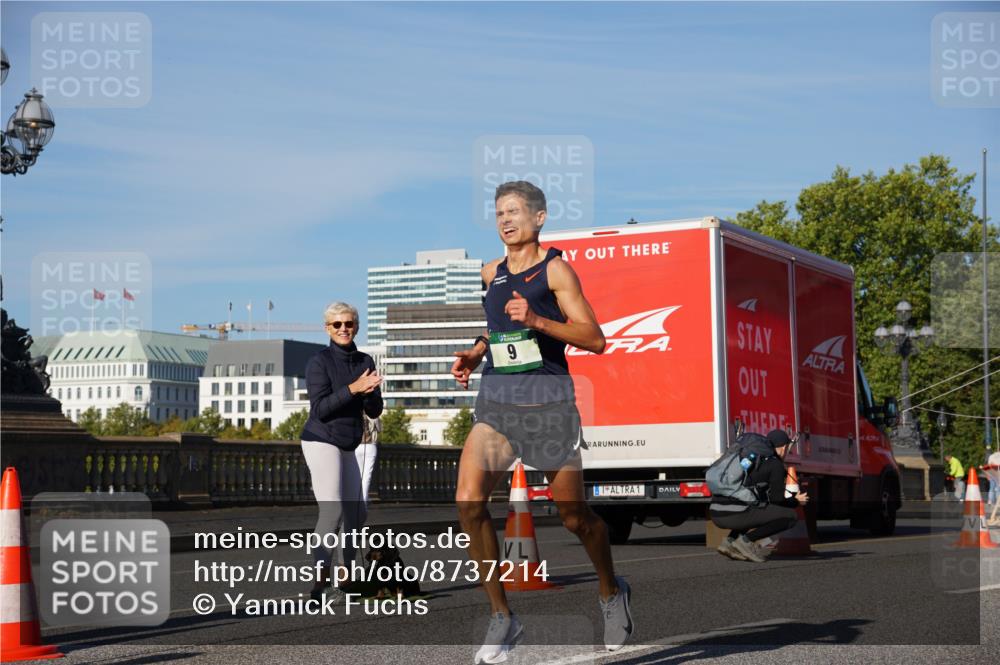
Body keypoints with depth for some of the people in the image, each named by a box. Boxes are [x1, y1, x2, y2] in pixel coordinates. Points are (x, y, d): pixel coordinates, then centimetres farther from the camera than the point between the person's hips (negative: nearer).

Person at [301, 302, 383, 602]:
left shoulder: (365, 361, 9)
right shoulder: (319, 362, -7)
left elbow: (375, 411, 7)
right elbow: (320, 408, -16)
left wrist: (369, 392, -14)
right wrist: (353, 388, -25)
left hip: (351, 445, 7)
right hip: (321, 441, -7)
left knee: (357, 514, 8)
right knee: (332, 510, -20)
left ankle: (346, 577, 24)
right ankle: (320, 583, -23)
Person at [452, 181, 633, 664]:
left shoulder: (555, 269, -4)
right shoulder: (491, 274, 14)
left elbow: (595, 339, -10)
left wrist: (536, 320, -22)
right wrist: (475, 353, 12)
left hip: (548, 398, -5)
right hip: (496, 398, 5)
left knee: (574, 516, 4)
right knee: (468, 502, -17)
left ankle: (612, 593, 34)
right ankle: (501, 617, -7)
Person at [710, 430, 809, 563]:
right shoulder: (776, 464, 1)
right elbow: (776, 500, 0)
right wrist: (796, 501, 20)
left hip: (716, 513, 8)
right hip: (735, 514, -8)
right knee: (790, 516, 2)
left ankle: (730, 541, 13)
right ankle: (746, 540, -7)